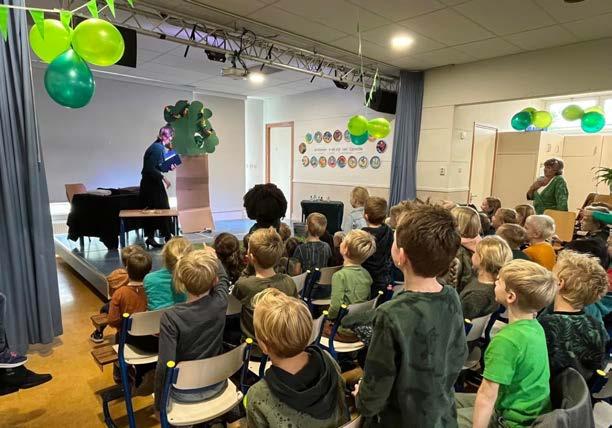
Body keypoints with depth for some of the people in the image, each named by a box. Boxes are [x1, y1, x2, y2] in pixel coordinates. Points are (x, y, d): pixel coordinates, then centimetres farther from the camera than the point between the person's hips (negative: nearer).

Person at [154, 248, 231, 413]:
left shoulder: (171, 317, -28)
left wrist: (159, 404, -11)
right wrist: (213, 257, 21)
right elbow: (223, 279, 3)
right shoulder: (220, 302, -19)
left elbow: (165, 366, -28)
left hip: (185, 392, -3)